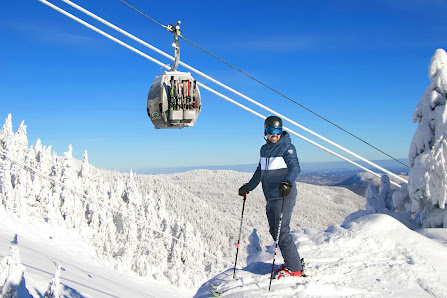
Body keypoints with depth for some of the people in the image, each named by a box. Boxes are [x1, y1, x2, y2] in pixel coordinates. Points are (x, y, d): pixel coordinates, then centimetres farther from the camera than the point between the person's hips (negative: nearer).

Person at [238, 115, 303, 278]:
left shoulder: (287, 147, -8)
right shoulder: (264, 149, 15)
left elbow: (295, 167, -22)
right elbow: (260, 171, 27)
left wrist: (287, 182, -39)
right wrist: (249, 186, 27)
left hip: (284, 196, -8)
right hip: (271, 197, 8)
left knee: (282, 231, -9)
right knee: (274, 232, 10)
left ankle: (294, 269, 2)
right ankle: (292, 262, 23)